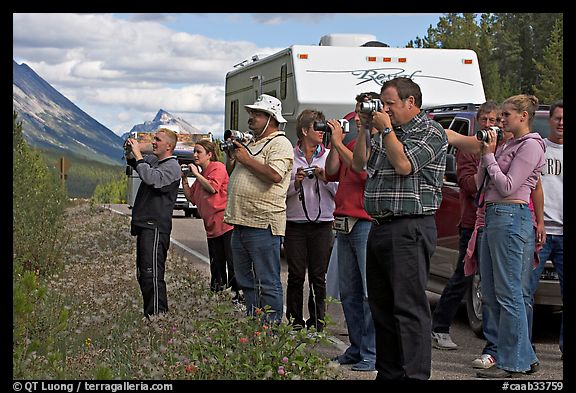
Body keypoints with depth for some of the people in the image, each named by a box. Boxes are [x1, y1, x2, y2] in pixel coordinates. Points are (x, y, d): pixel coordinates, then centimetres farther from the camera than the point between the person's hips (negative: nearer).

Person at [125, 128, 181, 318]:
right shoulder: (152, 160, 17)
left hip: (156, 228, -10)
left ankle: (158, 315, -18)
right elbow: (134, 163, 33)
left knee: (152, 274, -16)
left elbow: (151, 178, -26)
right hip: (145, 225, 10)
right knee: (143, 274, 14)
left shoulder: (172, 166, -9)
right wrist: (131, 153, 10)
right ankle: (149, 316, 21)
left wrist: (138, 156, -17)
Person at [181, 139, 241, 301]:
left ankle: (238, 293, -6)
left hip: (226, 225, -9)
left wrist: (196, 173, -10)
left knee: (232, 263, -9)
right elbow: (191, 197, 21)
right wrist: (184, 179, 10)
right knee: (216, 265, 10)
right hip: (211, 227, 9)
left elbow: (213, 188, -19)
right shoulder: (201, 174, 21)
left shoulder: (218, 167, -4)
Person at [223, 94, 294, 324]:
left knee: (268, 283, -6)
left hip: (263, 224, -9)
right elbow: (234, 175, 28)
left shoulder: (280, 143, -6)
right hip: (240, 223, 9)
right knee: (245, 281, 14)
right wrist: (231, 157, 9)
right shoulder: (251, 143, 22)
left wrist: (246, 159, -13)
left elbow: (275, 175, -22)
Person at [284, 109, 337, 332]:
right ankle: (295, 320, 10)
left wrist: (326, 178, -11)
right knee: (296, 275, 1)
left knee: (318, 276, 2)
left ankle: (317, 320, 10)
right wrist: (295, 183, -12)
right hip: (295, 224, -1)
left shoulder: (330, 156, 8)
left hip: (322, 224, 1)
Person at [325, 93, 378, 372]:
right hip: (345, 223, 9)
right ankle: (357, 348, 20)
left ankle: (373, 353, -4)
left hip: (368, 223, -9)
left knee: (371, 293, -7)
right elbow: (332, 174, 15)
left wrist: (339, 143, -14)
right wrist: (335, 145, 3)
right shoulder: (353, 143, 19)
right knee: (349, 293, 12)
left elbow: (366, 170, -19)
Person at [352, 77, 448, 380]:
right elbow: (359, 164, 19)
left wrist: (386, 129, -7)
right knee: (381, 306, 11)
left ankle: (414, 374, -9)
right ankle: (388, 372, 19)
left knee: (408, 306, -10)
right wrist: (366, 128, 9)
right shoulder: (386, 132, 20)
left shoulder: (431, 131, -4)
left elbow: (404, 165, -17)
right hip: (379, 227, 9)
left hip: (410, 228, -9)